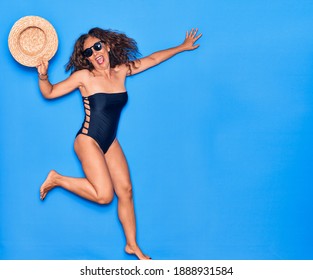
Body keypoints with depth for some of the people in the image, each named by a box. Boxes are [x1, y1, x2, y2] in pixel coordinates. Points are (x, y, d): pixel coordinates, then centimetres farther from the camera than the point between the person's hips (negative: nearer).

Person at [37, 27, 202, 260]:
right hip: (88, 140, -6)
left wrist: (182, 47, 25)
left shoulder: (122, 71, 3)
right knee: (104, 195, -14)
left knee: (125, 191, 4)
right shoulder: (84, 76, -11)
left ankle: (132, 245, 18)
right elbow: (49, 93, -4)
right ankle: (57, 179, 6)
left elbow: (152, 59, 16)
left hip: (110, 143, 6)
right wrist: (43, 76, -26)